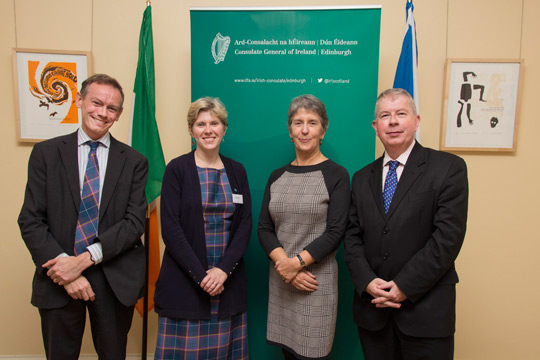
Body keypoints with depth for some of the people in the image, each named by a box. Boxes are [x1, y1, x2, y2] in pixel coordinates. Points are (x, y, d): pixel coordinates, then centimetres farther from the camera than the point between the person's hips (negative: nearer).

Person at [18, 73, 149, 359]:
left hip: (115, 280, 1)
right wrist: (65, 267, -13)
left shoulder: (134, 161, 0)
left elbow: (135, 221, -7)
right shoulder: (46, 153, 1)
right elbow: (30, 221, -3)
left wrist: (85, 259, -16)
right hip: (58, 281, 0)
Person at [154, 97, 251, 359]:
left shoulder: (237, 171, 7)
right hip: (184, 281, -2)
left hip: (229, 282, 3)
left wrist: (223, 270, -10)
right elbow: (170, 227, -8)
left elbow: (245, 225, 3)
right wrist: (201, 275, -13)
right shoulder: (177, 169, -2)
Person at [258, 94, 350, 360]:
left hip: (317, 280, -4)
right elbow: (264, 228, 4)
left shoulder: (336, 175, -5)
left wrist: (297, 262, -17)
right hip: (280, 280, 4)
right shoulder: (277, 177, 7)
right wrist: (284, 263, -11)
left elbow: (335, 232, -10)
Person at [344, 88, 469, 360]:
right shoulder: (362, 178, 8)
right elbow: (353, 236, 5)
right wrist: (367, 282, -10)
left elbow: (448, 237, -12)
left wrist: (404, 287, -15)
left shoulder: (448, 168, -5)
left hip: (425, 309, -3)